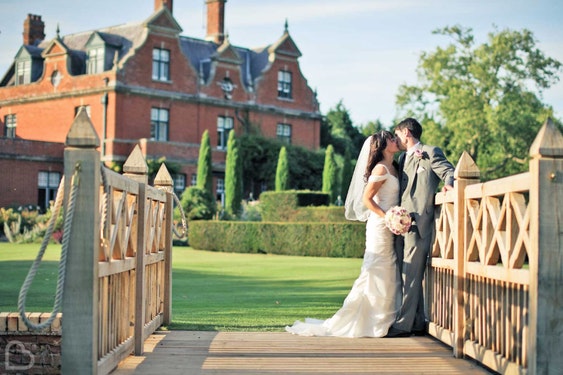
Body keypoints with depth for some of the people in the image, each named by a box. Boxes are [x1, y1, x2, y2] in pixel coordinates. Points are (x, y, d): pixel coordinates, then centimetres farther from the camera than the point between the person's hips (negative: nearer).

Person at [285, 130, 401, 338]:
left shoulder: (393, 168, 14)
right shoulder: (381, 169, -12)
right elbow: (367, 198, -16)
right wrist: (388, 218, -21)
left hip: (390, 228, 9)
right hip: (380, 225, -9)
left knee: (389, 273, 9)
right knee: (375, 273, -6)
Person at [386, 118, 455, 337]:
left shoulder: (430, 153, 1)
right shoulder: (402, 158, 25)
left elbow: (448, 171, -7)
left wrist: (449, 183, -29)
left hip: (418, 222, -8)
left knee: (411, 275, -9)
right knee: (408, 275, 9)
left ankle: (404, 324, -8)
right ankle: (418, 323, 15)